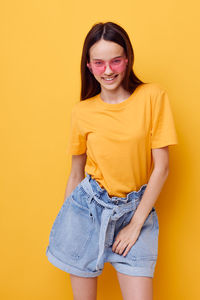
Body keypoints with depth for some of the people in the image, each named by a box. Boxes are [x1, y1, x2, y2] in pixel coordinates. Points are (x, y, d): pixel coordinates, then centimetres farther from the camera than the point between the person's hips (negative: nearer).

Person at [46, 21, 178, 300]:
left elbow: (161, 167, -8)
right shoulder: (82, 111, -3)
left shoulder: (153, 96, -9)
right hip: (87, 206, 1)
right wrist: (66, 223, 12)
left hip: (135, 209, -1)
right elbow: (76, 174, 7)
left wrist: (136, 225, -7)